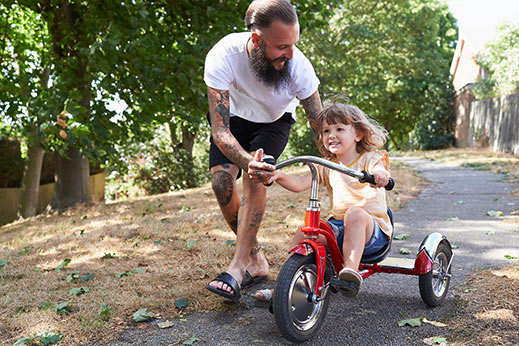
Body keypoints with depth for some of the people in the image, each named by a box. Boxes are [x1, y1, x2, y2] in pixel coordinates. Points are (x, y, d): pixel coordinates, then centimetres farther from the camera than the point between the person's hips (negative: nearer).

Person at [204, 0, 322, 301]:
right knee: (221, 181, -17)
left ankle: (238, 266, -20)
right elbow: (219, 130, -39)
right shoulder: (223, 56, -37)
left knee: (256, 177, -26)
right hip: (234, 116, 1)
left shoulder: (298, 65, -33)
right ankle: (257, 261, -1)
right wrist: (247, 160, -57)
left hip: (275, 121, 0)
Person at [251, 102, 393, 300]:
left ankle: (351, 269, -41)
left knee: (355, 213, -35)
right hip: (338, 226, 5)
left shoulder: (370, 159, -2)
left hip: (372, 227, -4)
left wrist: (380, 175, -51)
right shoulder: (327, 167, 10)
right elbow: (299, 184, -1)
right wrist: (279, 176, -21)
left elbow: (379, 170, -26)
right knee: (304, 231, -16)